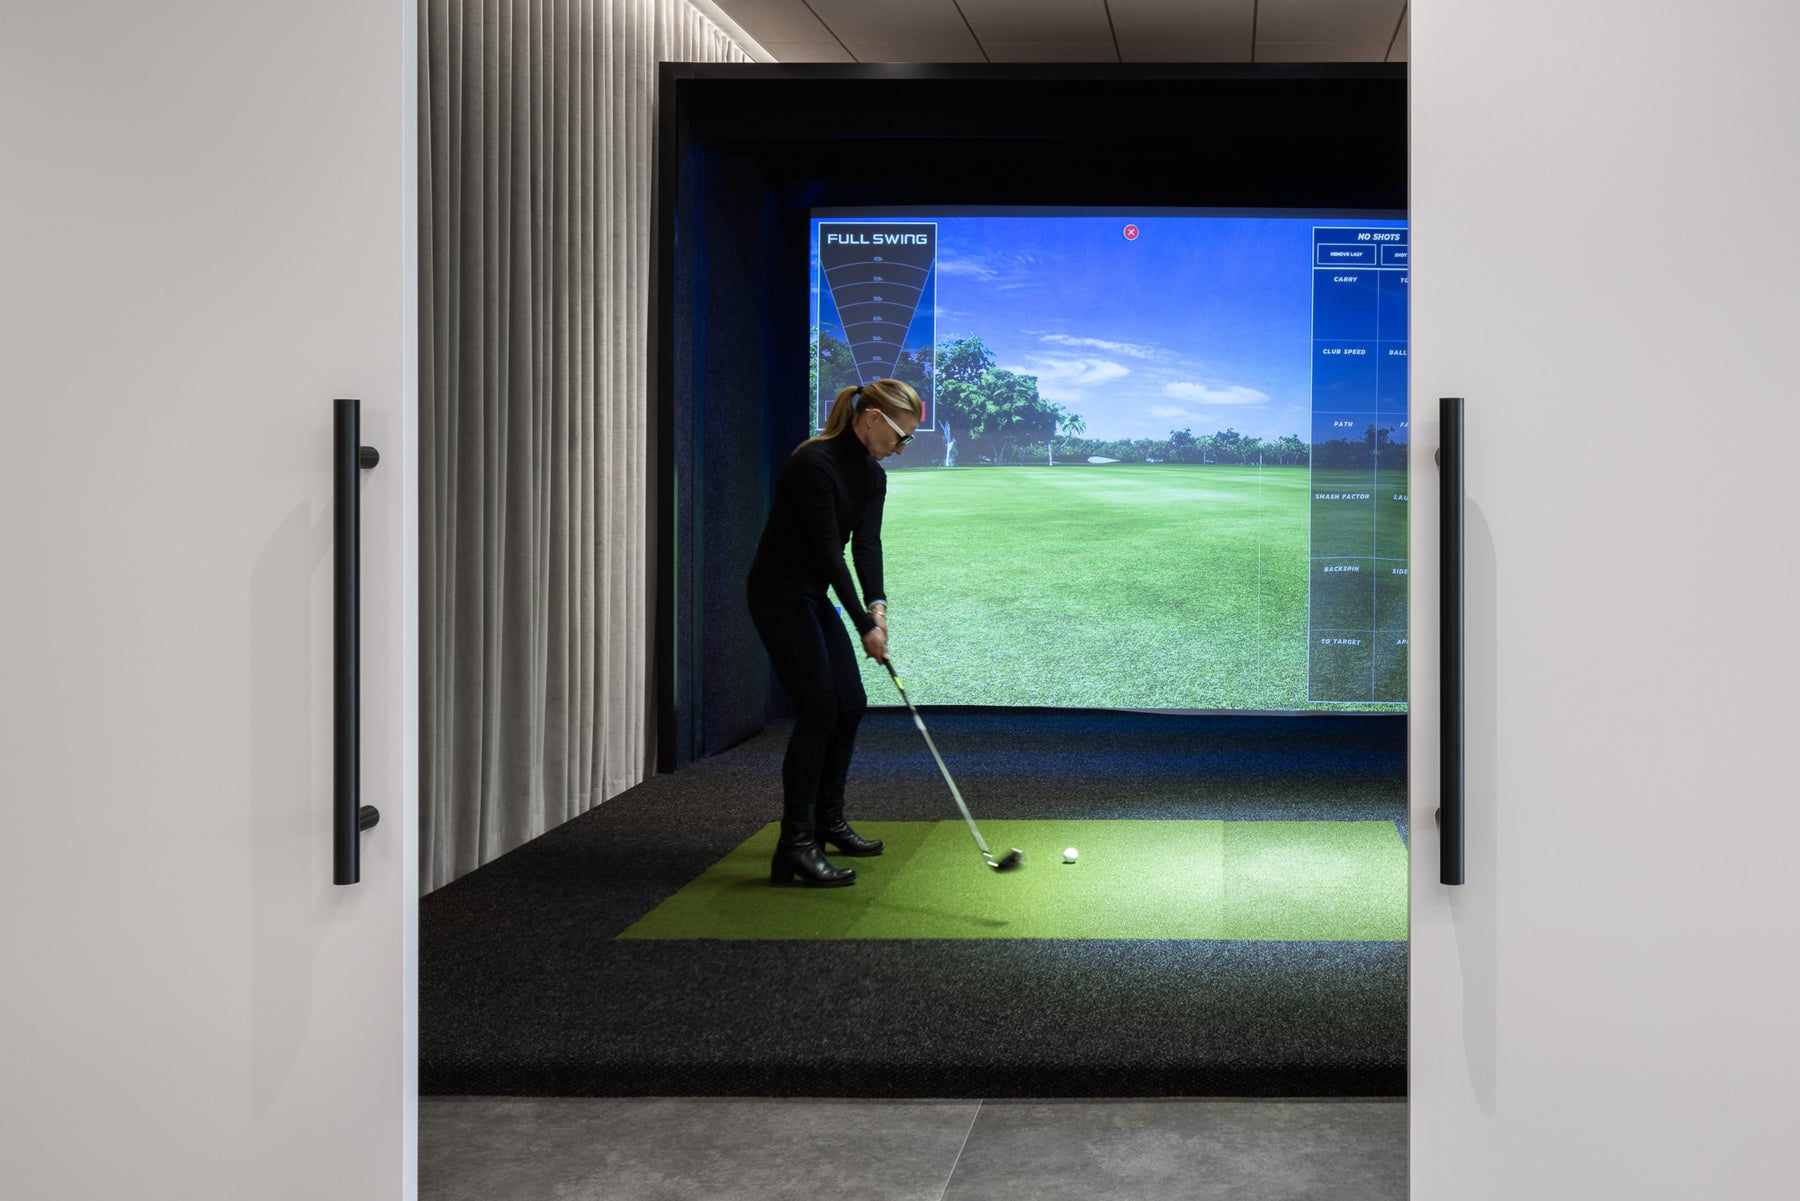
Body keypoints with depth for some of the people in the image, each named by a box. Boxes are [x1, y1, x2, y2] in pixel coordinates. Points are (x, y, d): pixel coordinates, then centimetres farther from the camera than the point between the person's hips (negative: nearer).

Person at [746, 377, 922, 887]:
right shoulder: (814, 462, -24)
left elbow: (866, 542, -3)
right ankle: (795, 845, -13)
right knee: (818, 708, -14)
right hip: (778, 592, -9)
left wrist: (877, 604, -20)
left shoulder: (871, 475, 4)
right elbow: (827, 549, -25)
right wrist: (865, 625, -23)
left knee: (850, 704, 11)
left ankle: (828, 822, 25)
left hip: (814, 595, 9)